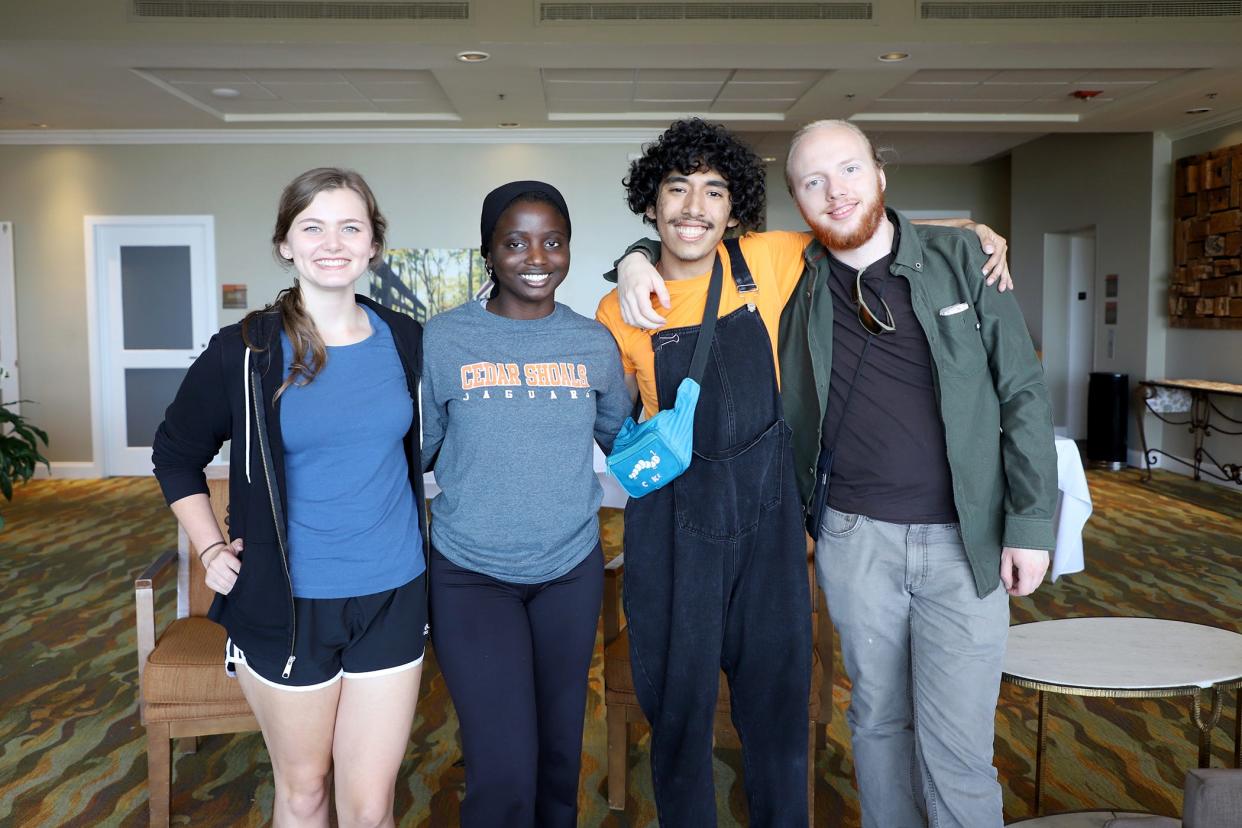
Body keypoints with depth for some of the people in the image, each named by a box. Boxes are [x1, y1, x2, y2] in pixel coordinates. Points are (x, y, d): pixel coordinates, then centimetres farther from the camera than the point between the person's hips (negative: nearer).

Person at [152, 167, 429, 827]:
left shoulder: (404, 340, 0)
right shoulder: (245, 351, -8)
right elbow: (175, 454, 7)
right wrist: (210, 550, -1)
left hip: (392, 597, 2)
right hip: (288, 605, -1)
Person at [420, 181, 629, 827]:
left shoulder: (594, 343, 1)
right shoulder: (443, 340, -7)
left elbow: (622, 437, 15)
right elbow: (414, 451, -1)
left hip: (572, 568, 3)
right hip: (471, 575, -3)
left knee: (560, 752, 19)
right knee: (504, 773, -8)